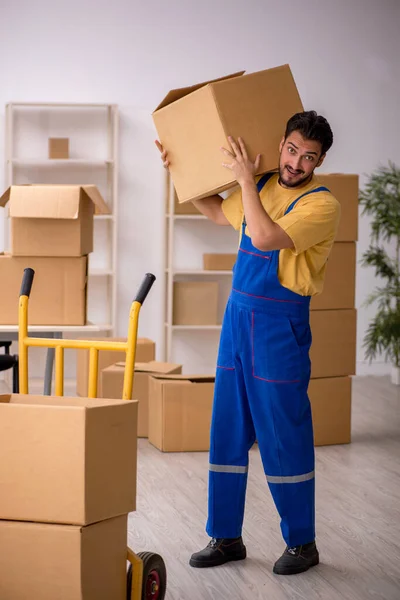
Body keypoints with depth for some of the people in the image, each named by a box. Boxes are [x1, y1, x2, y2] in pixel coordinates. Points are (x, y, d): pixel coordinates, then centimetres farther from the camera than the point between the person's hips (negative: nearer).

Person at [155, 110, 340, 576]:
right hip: (237, 315, 7)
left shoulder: (322, 204, -13)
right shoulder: (261, 186, 9)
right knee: (227, 432, 9)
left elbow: (265, 238, -26)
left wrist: (245, 178, -17)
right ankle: (226, 537, 20)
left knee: (284, 437, -1)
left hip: (281, 326, -7)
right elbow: (217, 211, 28)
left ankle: (302, 543, 14)